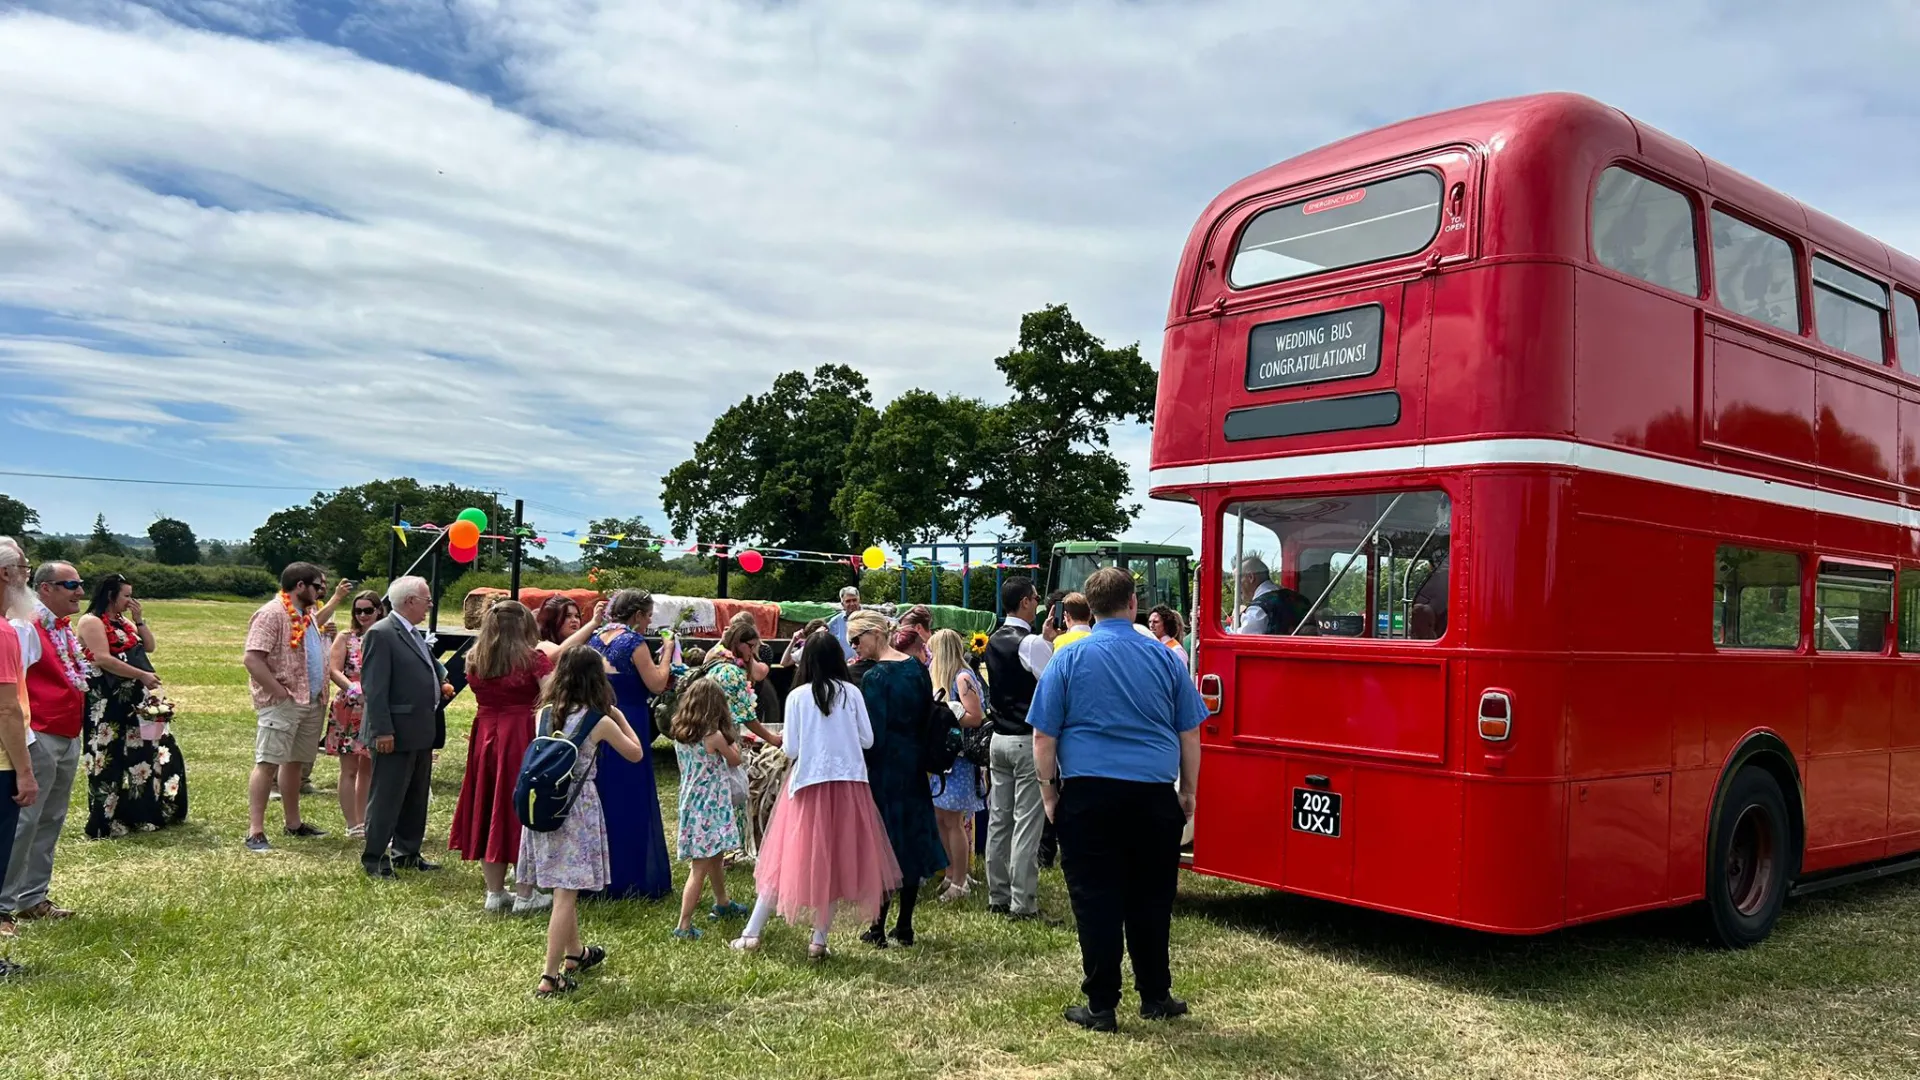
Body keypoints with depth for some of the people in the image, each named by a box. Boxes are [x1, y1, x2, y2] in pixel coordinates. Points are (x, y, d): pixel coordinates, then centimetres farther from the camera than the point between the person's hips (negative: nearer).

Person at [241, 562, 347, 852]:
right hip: (282, 705, -9)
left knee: (294, 762, 16)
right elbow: (252, 658, -21)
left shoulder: (306, 612, 15)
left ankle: (293, 823, 24)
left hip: (312, 702, 9)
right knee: (268, 763, -8)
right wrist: (279, 691, -21)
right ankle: (255, 832, -7)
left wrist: (337, 597, 39)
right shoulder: (272, 613, -14)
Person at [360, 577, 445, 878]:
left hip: (421, 732, 10)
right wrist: (382, 730, -22)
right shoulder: (381, 634, -15)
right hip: (396, 734, -10)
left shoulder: (414, 634, 14)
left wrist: (440, 687, 11)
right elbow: (373, 686, -19)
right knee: (386, 797, 0)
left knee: (416, 798, 16)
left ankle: (406, 853, 27)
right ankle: (373, 858, 10)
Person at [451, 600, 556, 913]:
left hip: (485, 740, 5)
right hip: (523, 739, -5)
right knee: (521, 810, 3)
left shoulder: (474, 659, 5)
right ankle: (525, 896, 8)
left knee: (488, 813, 13)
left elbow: (481, 695, 14)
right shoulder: (533, 658, -11)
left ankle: (494, 892, 19)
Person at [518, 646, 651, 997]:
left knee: (564, 889, 21)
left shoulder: (545, 713, 2)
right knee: (566, 894, -2)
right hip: (577, 808, -6)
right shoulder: (600, 722, -9)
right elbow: (636, 754, 4)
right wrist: (618, 716, 14)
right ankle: (550, 978, -2)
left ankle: (575, 954, 39)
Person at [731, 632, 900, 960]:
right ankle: (819, 940, 13)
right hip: (849, 785, 1)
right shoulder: (851, 693, -1)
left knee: (789, 857, 9)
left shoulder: (797, 696, -4)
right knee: (836, 860, 10)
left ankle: (752, 932, 15)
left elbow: (790, 749, -4)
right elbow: (867, 740, 2)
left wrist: (784, 746, 18)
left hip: (808, 784, -1)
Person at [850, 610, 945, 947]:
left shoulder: (874, 677, -16)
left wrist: (859, 768, -7)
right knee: (911, 839, 12)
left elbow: (872, 735, -17)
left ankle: (878, 928, 8)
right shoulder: (917, 667, 4)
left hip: (883, 768, -6)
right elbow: (928, 717, 10)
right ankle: (905, 926, 19)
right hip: (914, 767, 7)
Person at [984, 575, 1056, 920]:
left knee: (998, 819, 11)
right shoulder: (1032, 643, -15)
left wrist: (1045, 640, 19)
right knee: (1027, 823, -4)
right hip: (1029, 741, -8)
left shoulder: (995, 642, 10)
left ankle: (997, 897, 18)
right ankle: (1022, 902, -1)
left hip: (1000, 739, 8)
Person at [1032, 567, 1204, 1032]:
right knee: (1151, 900, 13)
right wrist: (1188, 792, 19)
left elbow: (1043, 737, -1)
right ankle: (1155, 997, 23)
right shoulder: (1166, 658, 4)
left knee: (1095, 901, 4)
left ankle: (1101, 1006, 9)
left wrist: (1051, 791, 10)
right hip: (1155, 797, 2)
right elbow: (1190, 734, 9)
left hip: (1089, 796, -2)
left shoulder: (1069, 659, 0)